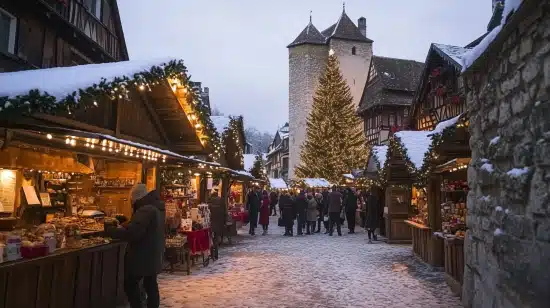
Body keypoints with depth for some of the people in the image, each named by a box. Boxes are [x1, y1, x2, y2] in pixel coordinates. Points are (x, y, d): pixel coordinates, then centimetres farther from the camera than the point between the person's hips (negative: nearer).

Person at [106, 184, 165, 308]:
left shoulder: (146, 210, -24)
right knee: (151, 285, 15)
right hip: (153, 255, 9)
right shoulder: (157, 206, 8)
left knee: (130, 284, 6)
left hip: (142, 256, -9)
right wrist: (124, 227, 10)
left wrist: (109, 231, -18)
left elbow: (131, 233, -29)